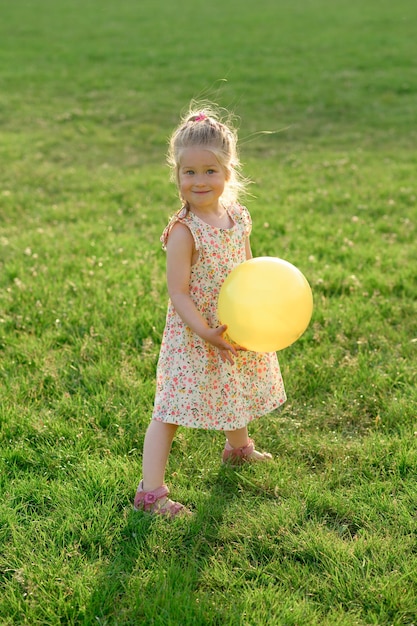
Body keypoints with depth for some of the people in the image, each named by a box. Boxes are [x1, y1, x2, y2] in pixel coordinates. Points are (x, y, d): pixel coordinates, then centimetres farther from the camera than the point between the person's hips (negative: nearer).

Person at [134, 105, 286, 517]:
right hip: (194, 336, -7)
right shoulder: (183, 231, -20)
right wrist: (207, 334, -28)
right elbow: (178, 292, -20)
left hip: (236, 331, 7)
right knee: (170, 412, -3)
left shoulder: (238, 218, 0)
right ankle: (150, 491, 3)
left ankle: (238, 447, 55)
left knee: (236, 390, 28)